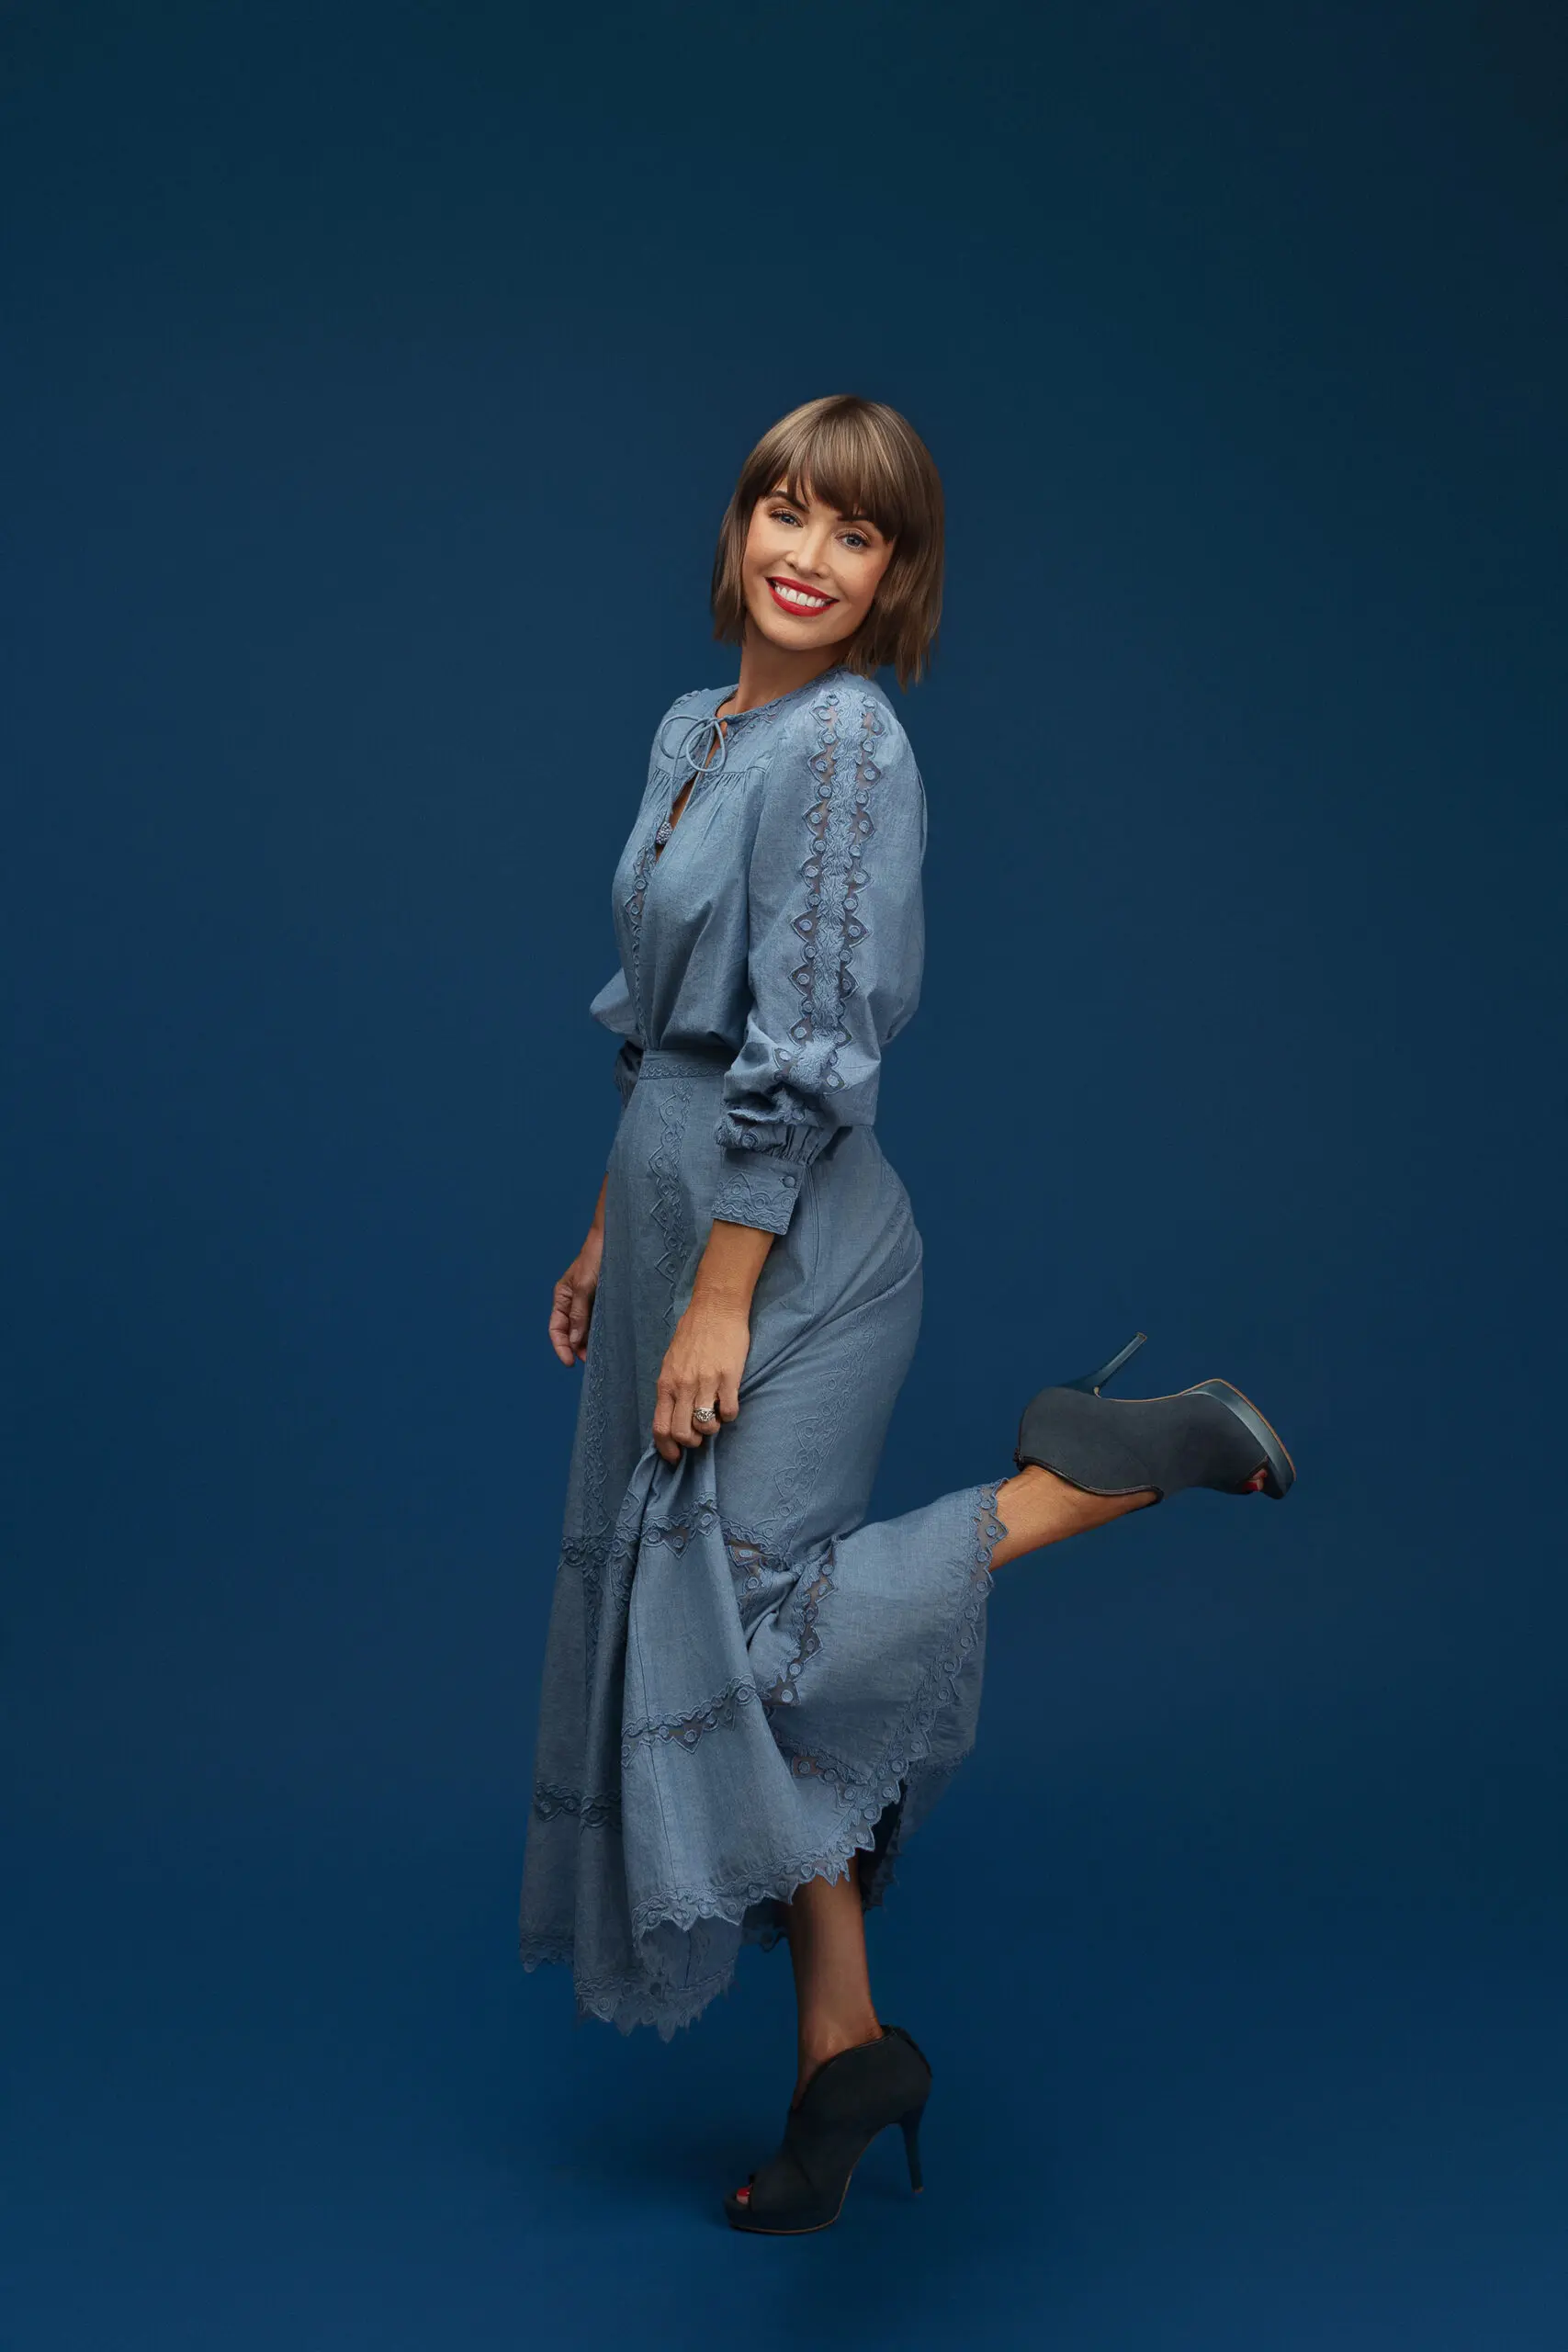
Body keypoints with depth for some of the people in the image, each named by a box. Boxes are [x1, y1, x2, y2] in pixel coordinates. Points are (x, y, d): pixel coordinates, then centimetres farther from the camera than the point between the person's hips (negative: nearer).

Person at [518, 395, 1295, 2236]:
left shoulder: (850, 751, -14)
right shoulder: (692, 727, 12)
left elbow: (806, 1059, -19)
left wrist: (721, 1302, -19)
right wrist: (609, 1235, 19)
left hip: (790, 1248, -9)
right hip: (677, 1214, 9)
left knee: (744, 1617, -8)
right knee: (695, 1626, 10)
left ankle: (1114, 1461, 1)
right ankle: (842, 2045, 21)